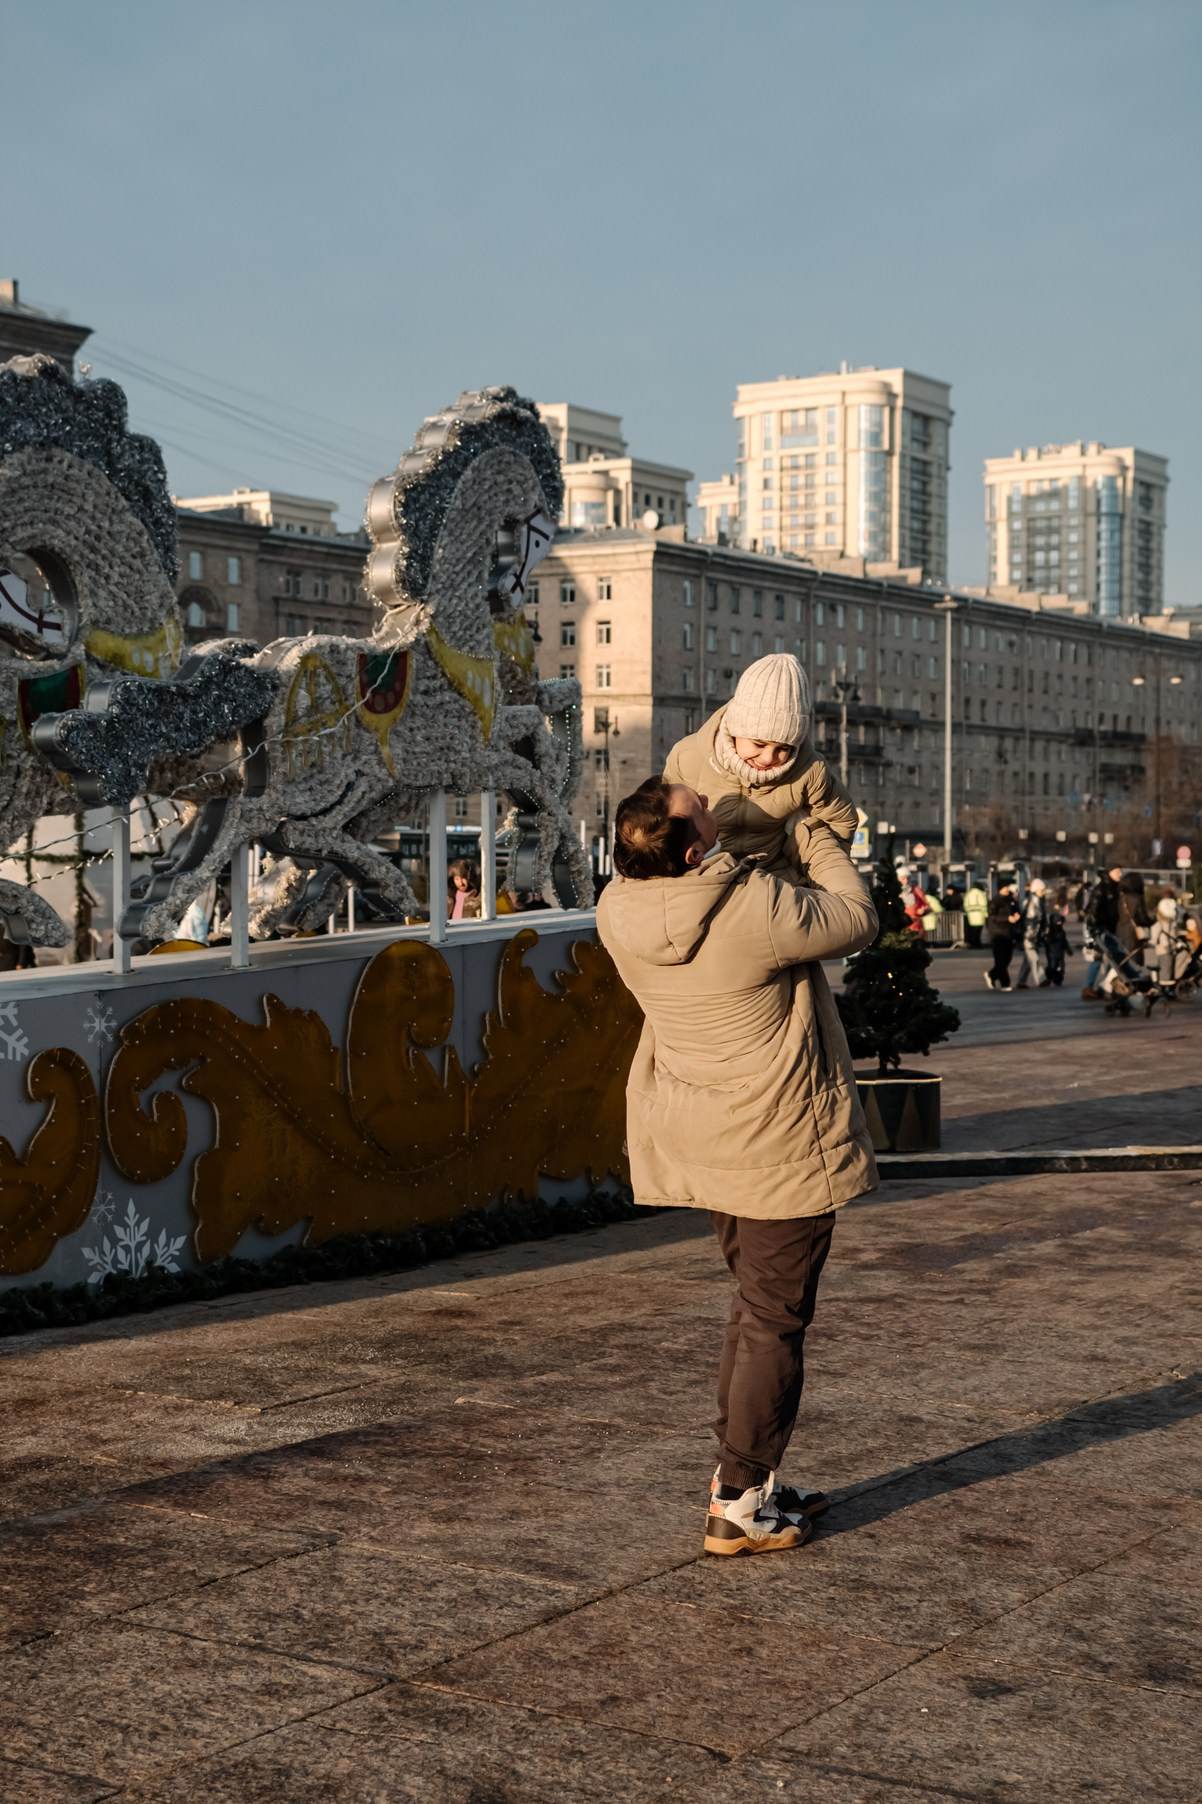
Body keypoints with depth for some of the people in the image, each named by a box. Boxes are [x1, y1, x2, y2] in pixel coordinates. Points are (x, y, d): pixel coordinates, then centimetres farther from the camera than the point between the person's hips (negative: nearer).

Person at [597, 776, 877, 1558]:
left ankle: (748, 1478, 29)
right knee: (775, 1320, 2)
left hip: (699, 1134, 7)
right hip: (778, 1141, -7)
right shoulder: (757, 908, -25)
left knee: (758, 1304, 22)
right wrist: (823, 845, 8)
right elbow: (856, 922, -7)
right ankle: (739, 1506, 8)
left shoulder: (618, 909, -7)